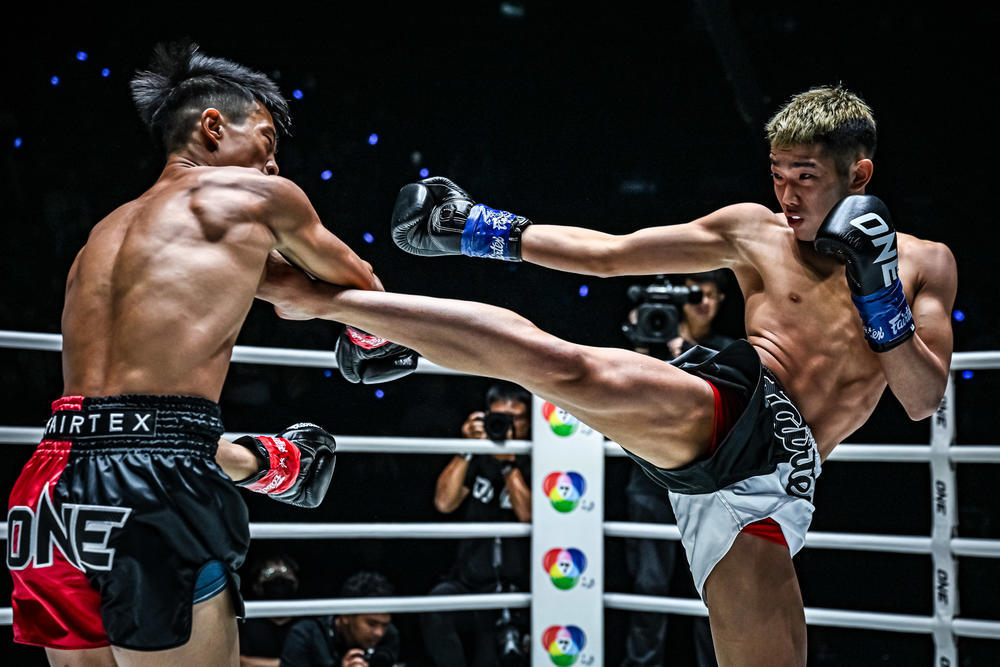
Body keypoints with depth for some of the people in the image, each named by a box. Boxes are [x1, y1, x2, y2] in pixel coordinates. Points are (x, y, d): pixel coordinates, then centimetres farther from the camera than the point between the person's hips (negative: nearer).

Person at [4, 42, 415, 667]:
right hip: (153, 491, -7)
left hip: (54, 477, 7)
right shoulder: (258, 196, 8)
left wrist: (262, 463, 39)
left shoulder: (104, 234, 26)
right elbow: (361, 287, 25)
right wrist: (373, 345, 47)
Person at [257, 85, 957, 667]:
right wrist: (490, 230, 10)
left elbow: (924, 400, 6)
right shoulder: (756, 231, 13)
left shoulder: (926, 265, 14)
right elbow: (611, 253, 15)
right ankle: (325, 296, -25)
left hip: (767, 484, 2)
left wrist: (879, 292, -9)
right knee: (565, 369, -29)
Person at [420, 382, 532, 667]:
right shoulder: (477, 461, 12)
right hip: (468, 584, 3)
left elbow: (528, 515, -12)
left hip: (516, 588, -3)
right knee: (438, 604, -30)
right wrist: (467, 450, -7)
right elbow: (444, 503, -1)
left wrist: (508, 462, -16)